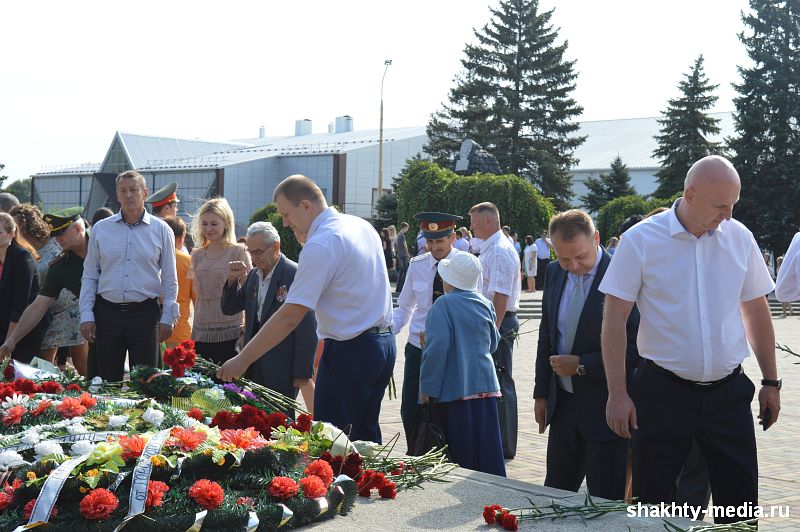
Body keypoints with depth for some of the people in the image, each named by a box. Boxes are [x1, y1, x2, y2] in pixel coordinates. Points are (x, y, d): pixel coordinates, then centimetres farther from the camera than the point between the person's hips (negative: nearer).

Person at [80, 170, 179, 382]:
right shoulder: (100, 229, 7)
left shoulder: (161, 230, 3)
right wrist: (86, 315, 1)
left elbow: (169, 279, 6)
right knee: (108, 380, 6)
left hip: (145, 313, -1)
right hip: (107, 312, 2)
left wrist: (167, 318, 0)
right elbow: (89, 276, 9)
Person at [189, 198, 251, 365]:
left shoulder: (238, 252, 1)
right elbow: (197, 296, 17)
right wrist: (193, 334, 11)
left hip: (230, 334, -4)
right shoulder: (197, 254, 13)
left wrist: (246, 332, -8)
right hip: (202, 334, 4)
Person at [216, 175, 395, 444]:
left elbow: (290, 316, -20)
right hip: (384, 343, 9)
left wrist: (242, 360, -16)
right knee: (365, 437, 18)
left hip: (349, 351, -9)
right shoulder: (362, 226, 9)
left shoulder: (320, 246, -17)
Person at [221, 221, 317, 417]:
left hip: (282, 368, -6)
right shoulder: (252, 275, 11)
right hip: (255, 367, 7)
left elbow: (307, 329, -13)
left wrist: (303, 372, -14)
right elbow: (229, 309, 16)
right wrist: (233, 279, -1)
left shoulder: (295, 274, -12)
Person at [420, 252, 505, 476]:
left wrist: (427, 388, -12)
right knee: (486, 449, 11)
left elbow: (437, 347, -18)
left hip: (454, 390, -5)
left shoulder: (444, 305, -11)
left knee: (459, 453, 3)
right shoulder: (485, 304, 6)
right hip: (485, 385, 5)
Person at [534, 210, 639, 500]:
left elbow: (636, 349, -17)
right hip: (563, 401, 6)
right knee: (554, 494, 16)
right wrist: (542, 392, 11)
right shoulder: (555, 273, 3)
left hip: (605, 408, -6)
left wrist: (582, 365, -17)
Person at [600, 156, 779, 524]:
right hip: (663, 393, -3)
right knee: (650, 502, 7)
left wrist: (771, 382, 12)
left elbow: (756, 311, 11)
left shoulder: (739, 237, 2)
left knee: (741, 503, 10)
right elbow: (614, 318, -8)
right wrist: (617, 394, -11)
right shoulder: (640, 240, -9)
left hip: (728, 392, 3)